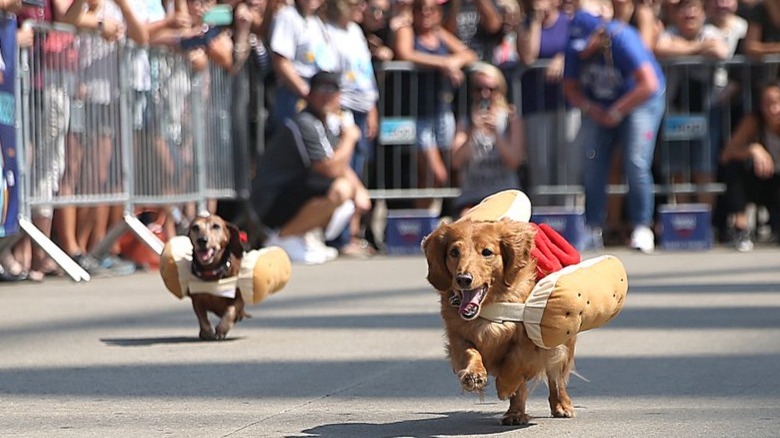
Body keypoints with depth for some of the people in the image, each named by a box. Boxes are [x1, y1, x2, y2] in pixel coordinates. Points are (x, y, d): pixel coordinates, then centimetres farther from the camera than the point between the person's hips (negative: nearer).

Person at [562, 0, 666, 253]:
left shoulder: (622, 40, -28)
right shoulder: (575, 49, -13)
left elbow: (649, 84, -29)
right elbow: (570, 88, 1)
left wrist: (616, 112, -23)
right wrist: (591, 110, -17)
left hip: (639, 101, -5)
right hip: (599, 107, 5)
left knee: (636, 164, -17)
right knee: (592, 166, -5)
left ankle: (642, 228, -9)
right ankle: (593, 230, 1)